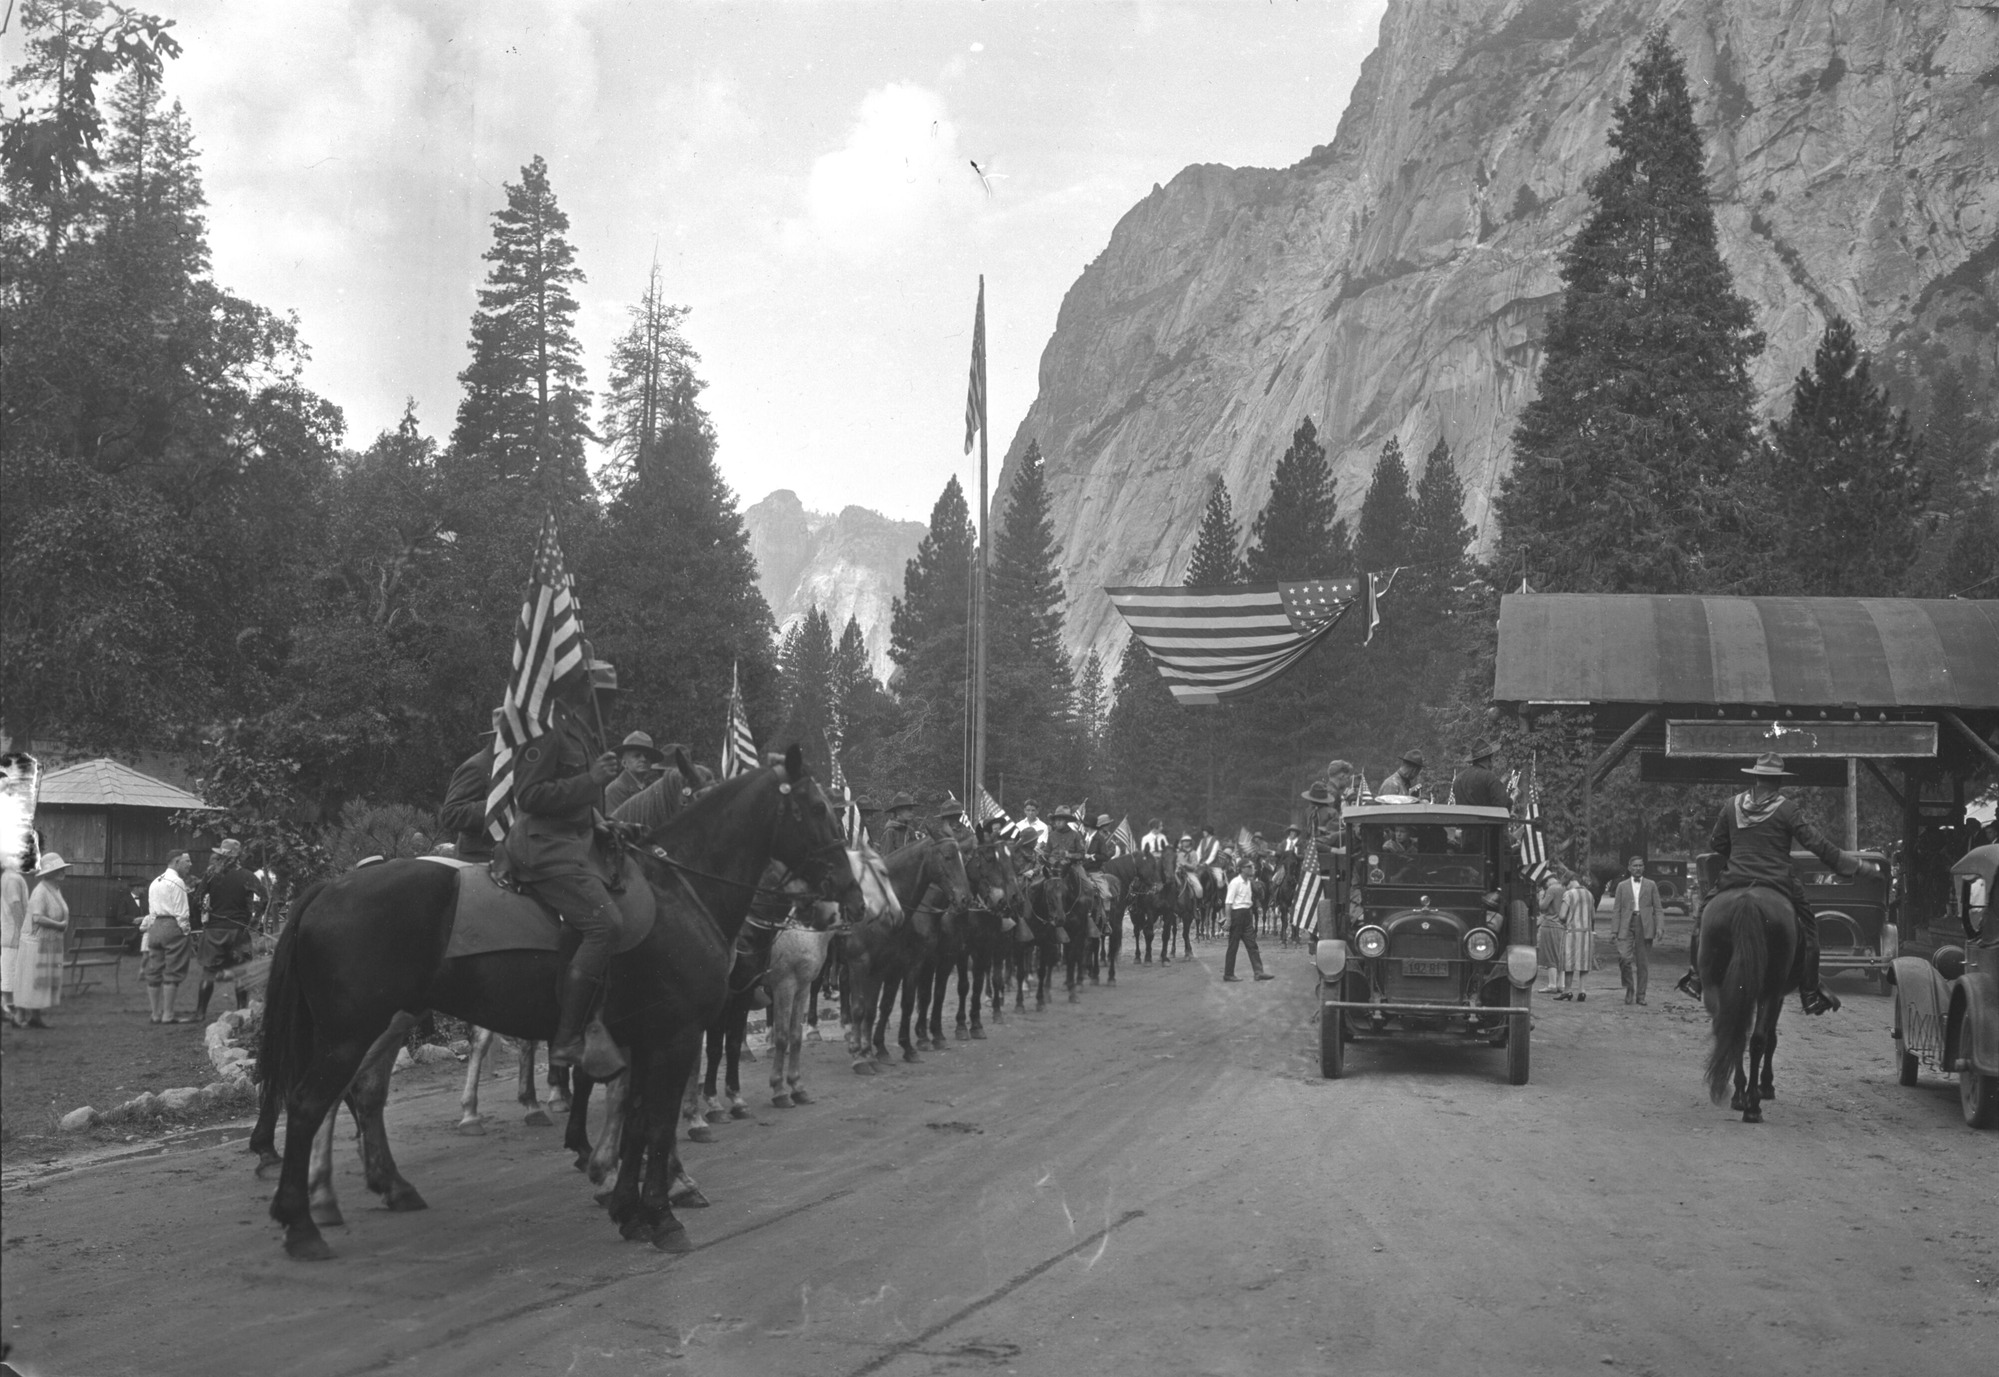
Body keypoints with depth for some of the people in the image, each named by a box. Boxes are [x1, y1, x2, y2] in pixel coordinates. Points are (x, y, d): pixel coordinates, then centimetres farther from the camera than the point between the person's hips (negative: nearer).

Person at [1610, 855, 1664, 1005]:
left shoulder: (1651, 885, 11)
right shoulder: (1622, 886, 12)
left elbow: (1658, 908, 7)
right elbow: (1617, 910, 9)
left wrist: (1659, 927, -8)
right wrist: (1614, 930, 1)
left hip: (1645, 925, 0)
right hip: (1626, 925, 0)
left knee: (1643, 962, 1)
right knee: (1624, 956, -17)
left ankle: (1640, 995, 10)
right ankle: (1629, 989, 3)